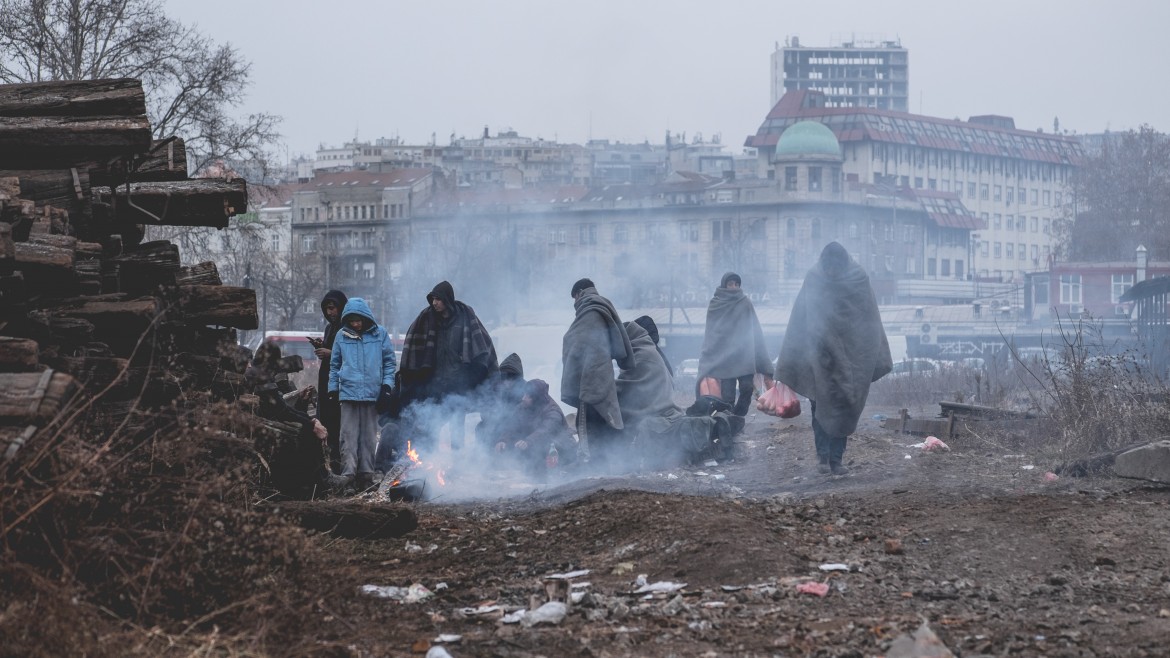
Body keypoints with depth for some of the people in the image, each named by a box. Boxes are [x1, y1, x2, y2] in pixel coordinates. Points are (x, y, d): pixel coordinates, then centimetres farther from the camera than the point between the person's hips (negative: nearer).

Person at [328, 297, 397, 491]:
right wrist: (333, 387, 8)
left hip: (373, 393, 0)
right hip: (348, 392, 0)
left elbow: (389, 361, 9)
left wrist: (387, 383, -1)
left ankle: (366, 474, 13)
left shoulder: (380, 334, 4)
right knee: (349, 435, -6)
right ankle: (348, 475, -8)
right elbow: (334, 364, 14)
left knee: (369, 436, 7)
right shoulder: (342, 336, 7)